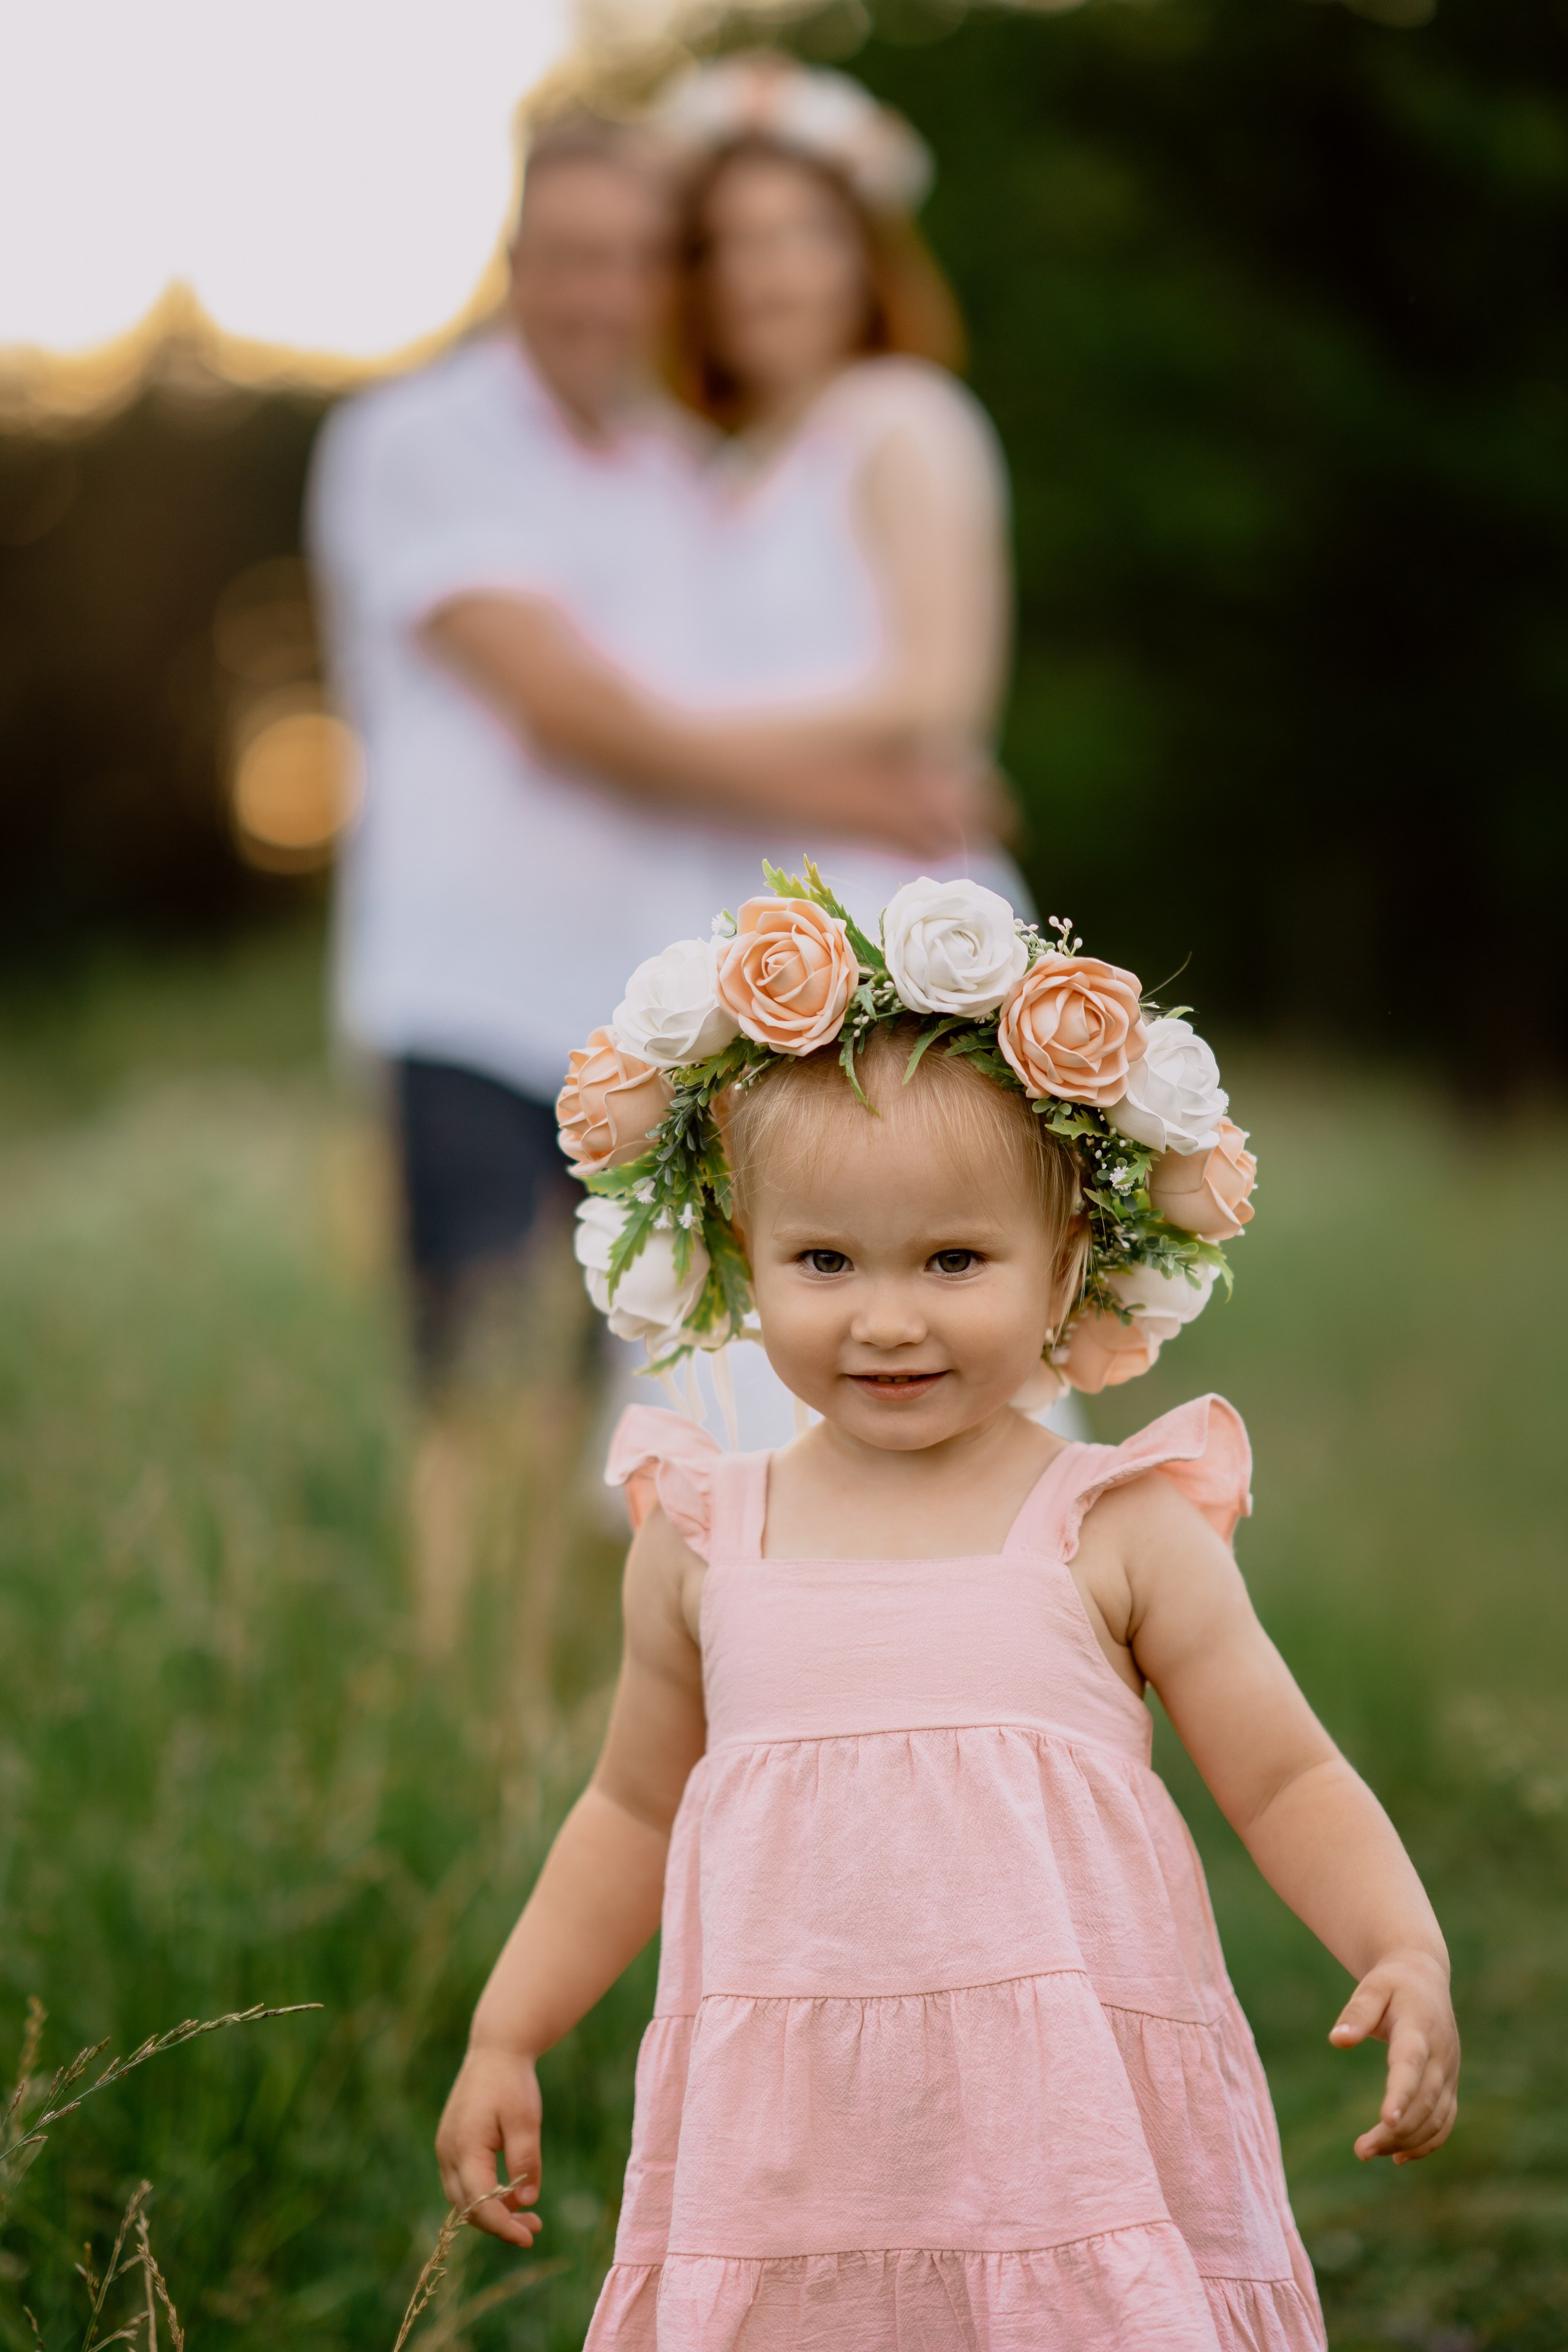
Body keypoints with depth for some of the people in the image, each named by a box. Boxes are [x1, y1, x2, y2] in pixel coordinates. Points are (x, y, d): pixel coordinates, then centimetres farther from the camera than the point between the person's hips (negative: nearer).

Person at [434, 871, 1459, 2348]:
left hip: (1079, 2135, -2)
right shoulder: (705, 1544, 7)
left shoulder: (1118, 1531, -1)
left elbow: (1287, 1783, 2)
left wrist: (1406, 1954, -14)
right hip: (790, 2149, 2)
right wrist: (504, 2040, 17)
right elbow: (635, 1810, 20)